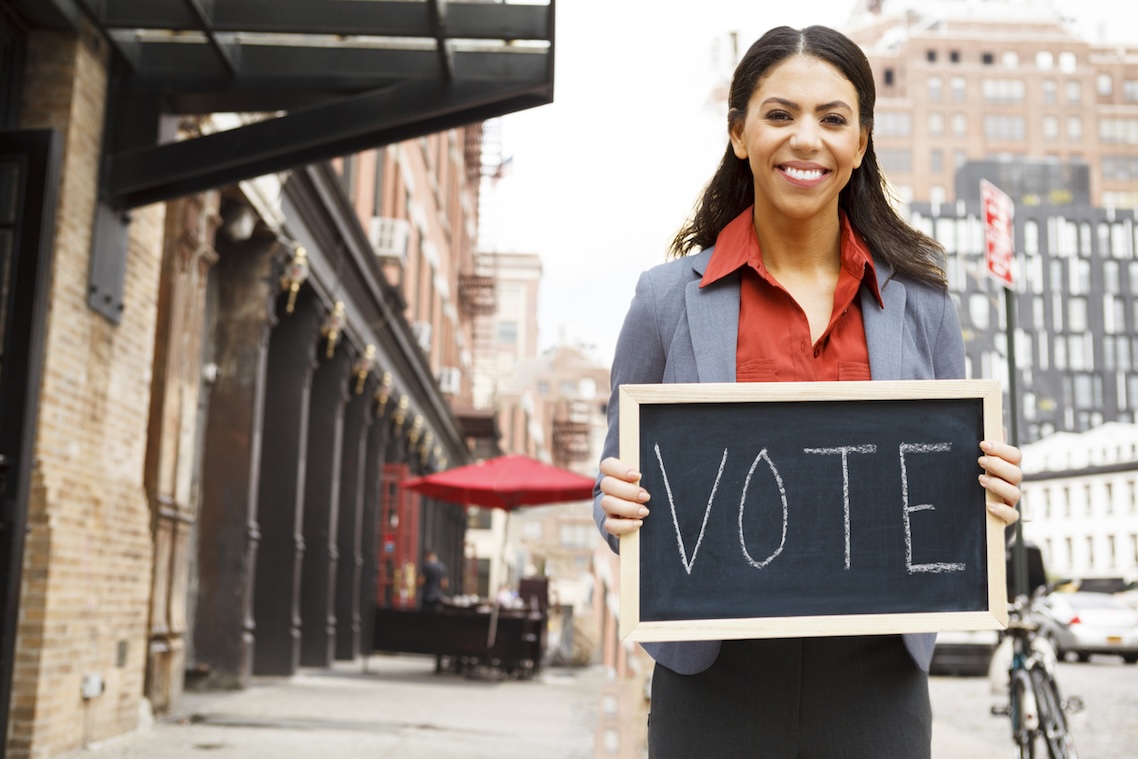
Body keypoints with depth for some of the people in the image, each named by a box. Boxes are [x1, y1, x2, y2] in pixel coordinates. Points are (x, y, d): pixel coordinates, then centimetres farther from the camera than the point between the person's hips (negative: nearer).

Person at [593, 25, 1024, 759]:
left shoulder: (920, 299, 3)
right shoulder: (668, 298, -2)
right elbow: (619, 491, 4)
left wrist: (992, 494, -11)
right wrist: (619, 507, -18)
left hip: (877, 678, 2)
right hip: (715, 680, -1)